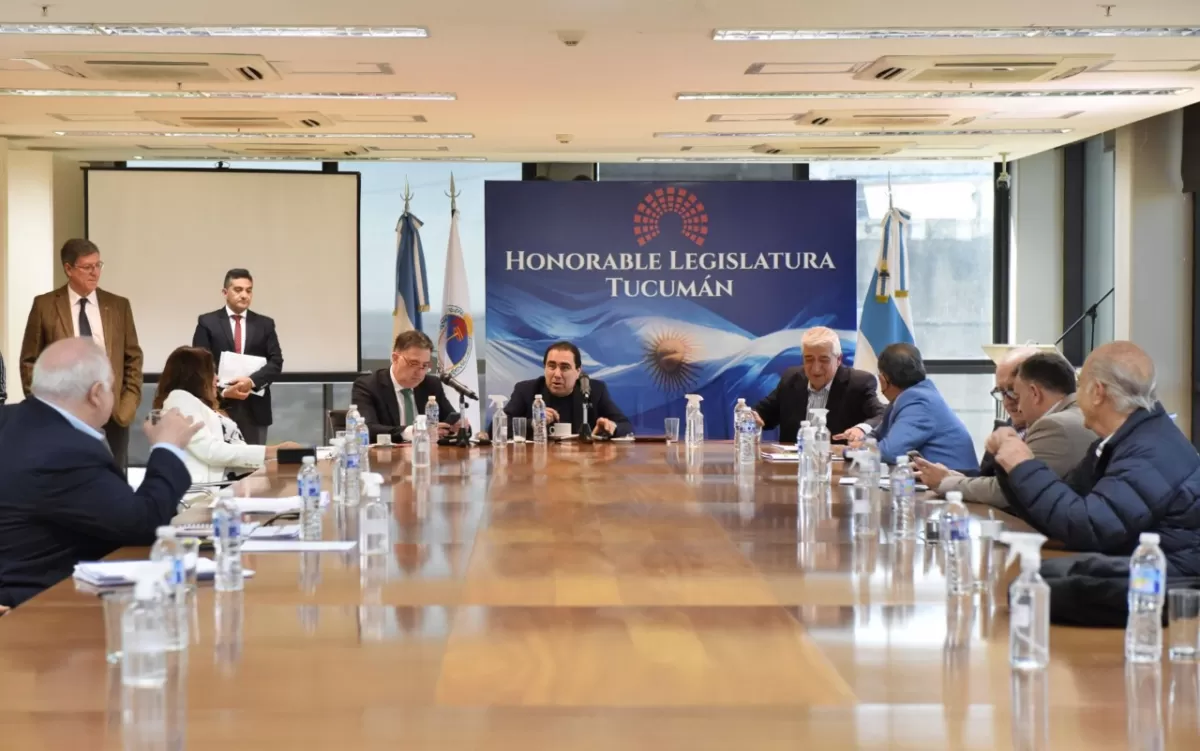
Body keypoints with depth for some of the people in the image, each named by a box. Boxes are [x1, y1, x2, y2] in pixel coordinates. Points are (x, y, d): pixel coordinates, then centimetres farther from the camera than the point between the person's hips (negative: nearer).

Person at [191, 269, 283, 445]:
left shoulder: (265, 324, 11)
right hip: (219, 406, -2)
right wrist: (223, 391, -16)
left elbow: (276, 362, 3)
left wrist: (252, 381, -15)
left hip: (255, 409, 2)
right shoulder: (207, 322, 5)